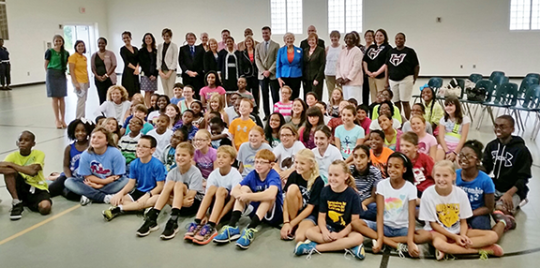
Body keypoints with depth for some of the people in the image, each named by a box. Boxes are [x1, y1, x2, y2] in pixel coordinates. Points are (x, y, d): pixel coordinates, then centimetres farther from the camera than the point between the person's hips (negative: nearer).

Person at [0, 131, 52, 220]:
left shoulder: (39, 154, -9)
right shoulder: (13, 156, -1)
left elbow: (33, 171, -27)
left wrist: (10, 164, -23)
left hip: (38, 189, -2)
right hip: (22, 188, 2)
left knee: (45, 207, -34)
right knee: (9, 170, -24)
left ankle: (26, 202, 1)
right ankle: (16, 203, -16)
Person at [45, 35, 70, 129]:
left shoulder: (66, 53, 5)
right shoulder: (50, 52, -5)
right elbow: (46, 65, 1)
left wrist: (62, 71, 3)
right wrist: (51, 73, 0)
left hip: (62, 76, 3)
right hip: (52, 76, -3)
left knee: (61, 98, 5)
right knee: (55, 99, 1)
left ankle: (63, 120, 11)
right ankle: (57, 120, 5)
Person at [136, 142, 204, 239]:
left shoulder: (195, 173, -14)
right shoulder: (172, 173, -1)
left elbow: (190, 196, -21)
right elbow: (166, 191, -11)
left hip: (195, 204, -4)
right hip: (179, 205, 4)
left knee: (179, 184, -27)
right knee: (169, 183, -22)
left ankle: (173, 222, -41)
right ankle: (152, 218, -29)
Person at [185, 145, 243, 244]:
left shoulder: (236, 175, -14)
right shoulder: (213, 174, -3)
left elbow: (233, 199, -21)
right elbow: (208, 196, -9)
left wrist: (218, 218, -32)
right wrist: (204, 215, -26)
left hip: (231, 209, -3)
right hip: (216, 207, 3)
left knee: (221, 190, -30)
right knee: (212, 188, -24)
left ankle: (211, 227, -43)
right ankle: (197, 223, -34)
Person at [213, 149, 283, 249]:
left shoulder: (274, 176, -17)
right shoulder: (253, 174, -1)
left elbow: (271, 195, -40)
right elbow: (233, 191, -9)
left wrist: (247, 196, -32)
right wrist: (242, 196, -32)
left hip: (274, 215, -5)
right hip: (257, 212, 6)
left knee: (268, 195, -32)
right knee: (244, 188, -11)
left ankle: (250, 230, -46)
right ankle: (232, 226, -28)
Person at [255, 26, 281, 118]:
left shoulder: (276, 45, 4)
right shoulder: (258, 46, 13)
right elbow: (257, 60, 6)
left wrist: (269, 71, -12)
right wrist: (263, 71, -7)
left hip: (273, 75, -2)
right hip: (262, 75, 3)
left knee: (275, 96, -3)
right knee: (265, 96, 4)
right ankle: (267, 114, 9)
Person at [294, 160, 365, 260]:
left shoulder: (352, 195, -10)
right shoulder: (325, 191, -3)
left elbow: (354, 221, -10)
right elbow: (321, 216, -3)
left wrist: (340, 235, -22)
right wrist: (324, 231, -22)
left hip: (346, 230, -2)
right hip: (328, 227, 2)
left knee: (359, 238, -33)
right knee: (309, 232, -24)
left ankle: (316, 247, -31)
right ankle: (348, 245, -28)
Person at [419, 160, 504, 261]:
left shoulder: (461, 193, -6)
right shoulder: (428, 194, -14)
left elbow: (463, 221, 2)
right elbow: (433, 223, -8)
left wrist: (463, 236, -19)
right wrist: (455, 237, -15)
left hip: (457, 231, 4)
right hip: (438, 231, -4)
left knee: (493, 236, -14)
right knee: (438, 243, -40)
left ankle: (446, 249, -24)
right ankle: (481, 250, -21)